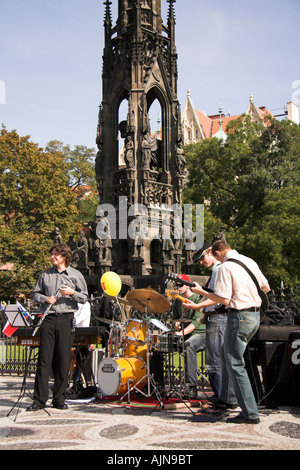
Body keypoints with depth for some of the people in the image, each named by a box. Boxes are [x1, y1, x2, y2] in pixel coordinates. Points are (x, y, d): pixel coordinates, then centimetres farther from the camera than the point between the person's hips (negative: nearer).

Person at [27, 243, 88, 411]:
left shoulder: (76, 275, 7)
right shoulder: (45, 275, 13)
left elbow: (84, 298, 7)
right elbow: (35, 294, 16)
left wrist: (72, 293, -11)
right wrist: (45, 299, -4)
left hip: (66, 319, -1)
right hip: (48, 318, 1)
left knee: (63, 360, 1)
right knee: (44, 359, -2)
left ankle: (59, 398, 10)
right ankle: (39, 399, 3)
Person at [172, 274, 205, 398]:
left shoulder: (198, 299, -7)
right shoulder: (177, 301, 14)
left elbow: (197, 321, -18)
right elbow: (175, 318, 21)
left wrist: (182, 332, -31)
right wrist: (176, 325, -4)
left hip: (199, 333, -6)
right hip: (182, 335, 6)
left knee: (188, 346, -39)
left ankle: (192, 387, -37)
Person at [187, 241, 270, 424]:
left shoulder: (226, 267, -13)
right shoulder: (249, 261, 11)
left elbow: (224, 300, -18)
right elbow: (267, 288, 18)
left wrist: (201, 292, -6)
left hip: (240, 317, -9)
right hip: (255, 315, 9)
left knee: (235, 364, -3)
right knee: (228, 355, 23)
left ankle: (250, 413, -3)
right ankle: (229, 398, 33)